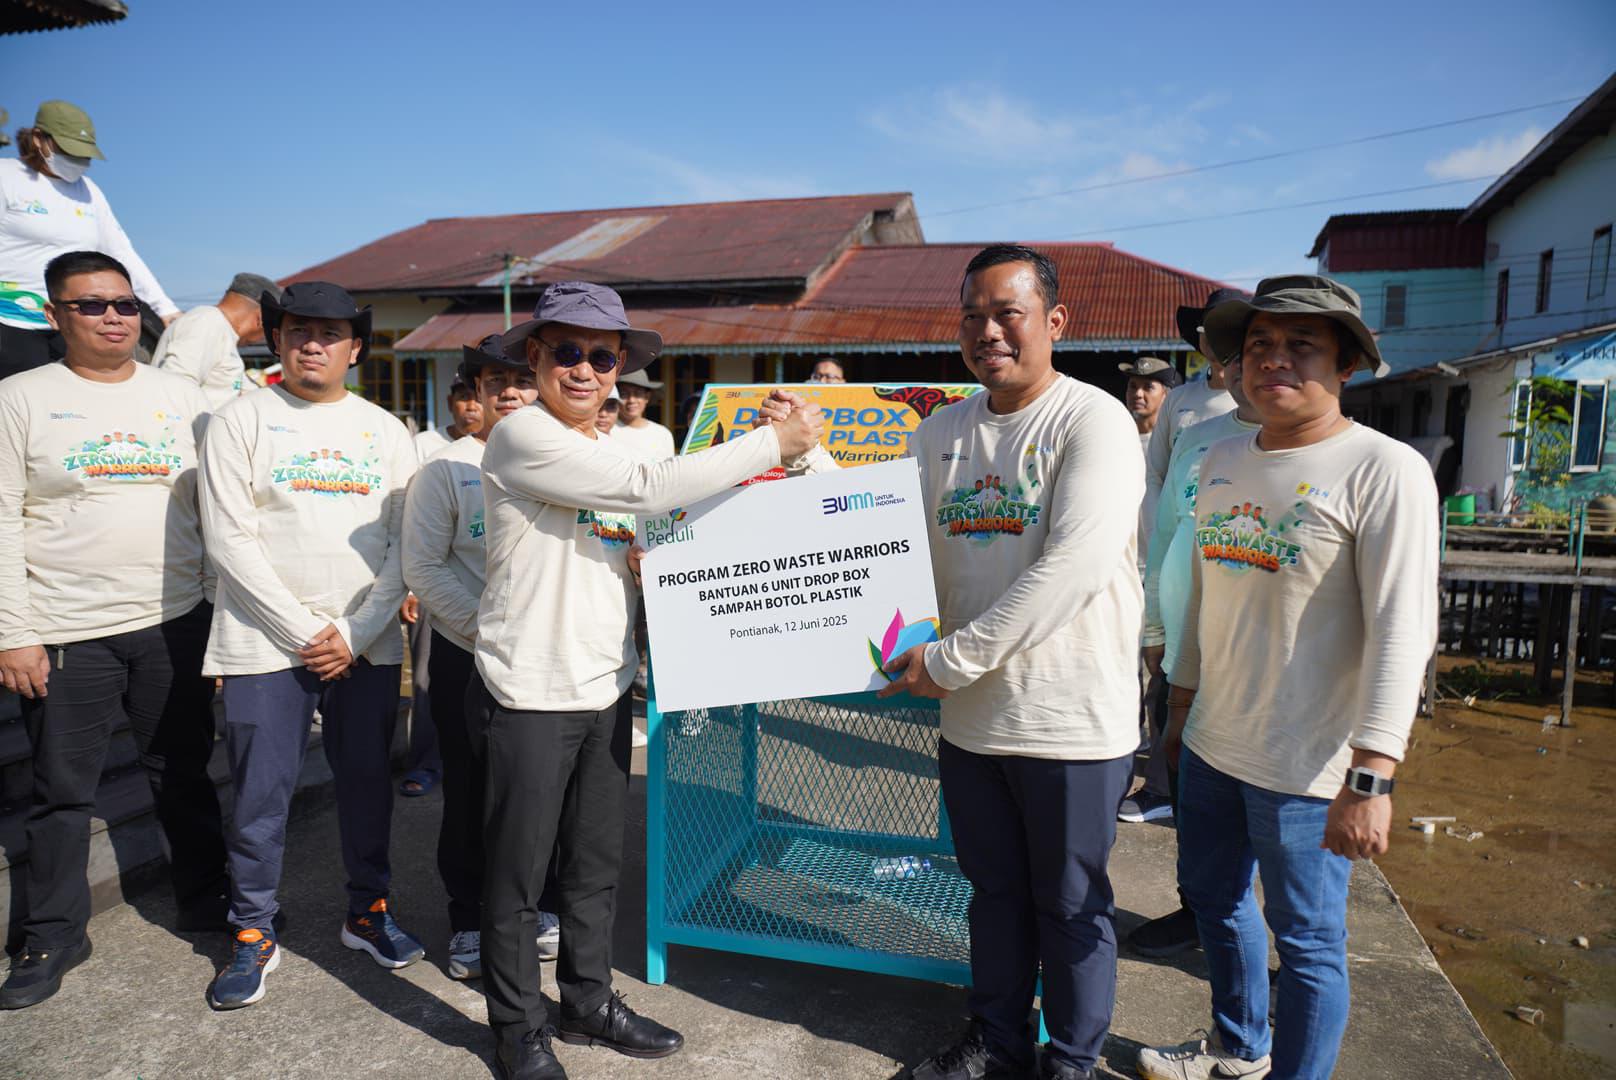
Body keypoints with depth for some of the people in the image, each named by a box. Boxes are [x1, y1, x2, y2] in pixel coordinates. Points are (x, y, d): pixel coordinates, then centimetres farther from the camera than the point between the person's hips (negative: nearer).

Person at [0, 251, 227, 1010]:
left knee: (183, 774, 14)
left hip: (176, 622, 2)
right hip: (64, 633, -2)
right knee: (62, 792, 9)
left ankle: (204, 899, 30)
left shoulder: (180, 397, 7)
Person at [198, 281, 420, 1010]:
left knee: (367, 782, 10)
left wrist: (356, 633, -6)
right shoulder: (242, 420, 0)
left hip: (366, 643, 2)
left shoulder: (386, 431, 8)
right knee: (261, 793, 4)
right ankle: (254, 933, 23)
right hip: (266, 642, -2)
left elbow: (405, 544, 3)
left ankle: (367, 911, 28)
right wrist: (304, 629, -11)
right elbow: (230, 541, -7)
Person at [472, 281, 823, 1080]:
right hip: (531, 695, -7)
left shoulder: (611, 451, 12)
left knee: (597, 866, 19)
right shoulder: (523, 437, -14)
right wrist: (777, 440, -19)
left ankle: (588, 1002, 38)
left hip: (605, 690, 7)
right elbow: (651, 486, -24)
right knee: (517, 877, 9)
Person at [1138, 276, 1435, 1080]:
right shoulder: (1222, 461, 8)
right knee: (1214, 900, 22)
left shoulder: (1384, 471, -13)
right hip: (1211, 745, 7)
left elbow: (1402, 630, -19)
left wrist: (1370, 777, -23)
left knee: (1306, 939, 8)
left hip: (1307, 765, -7)